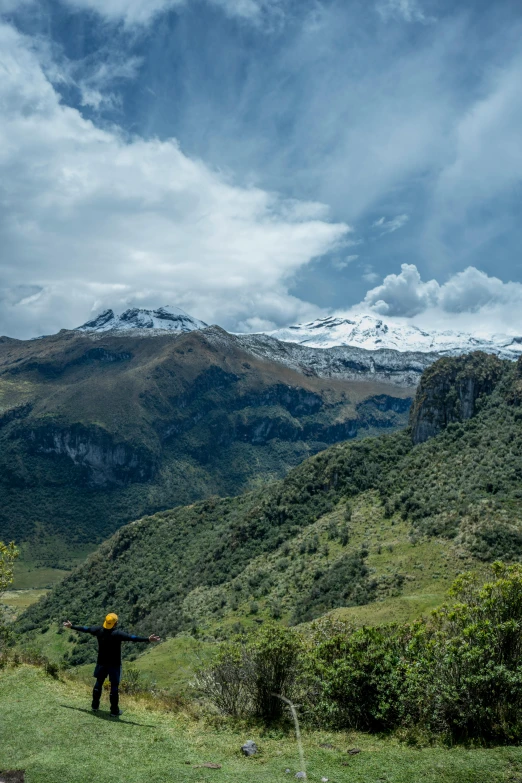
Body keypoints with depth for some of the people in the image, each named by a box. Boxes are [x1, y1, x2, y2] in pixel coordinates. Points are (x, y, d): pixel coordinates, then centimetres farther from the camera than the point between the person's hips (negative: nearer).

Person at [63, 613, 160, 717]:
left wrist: (71, 626, 19)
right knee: (114, 686, 3)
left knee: (99, 682, 21)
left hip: (101, 662, 5)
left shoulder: (99, 630, -8)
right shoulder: (118, 634, -22)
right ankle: (114, 711, 7)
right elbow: (132, 637, -31)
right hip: (114, 664, -4)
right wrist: (148, 639, -36)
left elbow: (85, 629, 4)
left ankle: (95, 705, 31)